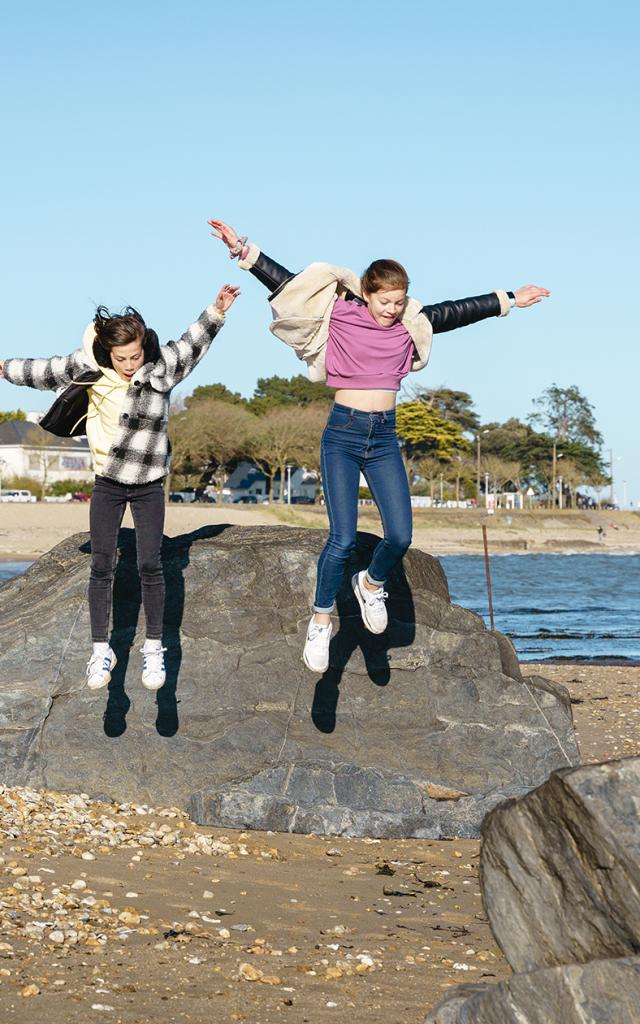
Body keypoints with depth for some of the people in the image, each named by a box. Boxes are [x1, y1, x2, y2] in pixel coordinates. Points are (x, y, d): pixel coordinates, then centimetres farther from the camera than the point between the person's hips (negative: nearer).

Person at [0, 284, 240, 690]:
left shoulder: (161, 366, -11)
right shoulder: (92, 366, -9)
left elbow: (194, 341, -10)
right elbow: (46, 372, 3)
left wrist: (217, 310, -25)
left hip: (149, 485, -1)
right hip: (107, 484, 1)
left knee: (150, 565, -3)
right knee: (101, 565, 2)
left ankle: (154, 648, 9)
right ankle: (101, 649, 11)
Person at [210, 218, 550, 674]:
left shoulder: (410, 325, 6)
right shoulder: (337, 313, -4)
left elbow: (456, 312, 15)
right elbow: (286, 282, -6)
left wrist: (508, 300, 22)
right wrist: (243, 251, -13)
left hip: (384, 438, 4)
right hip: (343, 434, -4)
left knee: (400, 536, -6)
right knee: (342, 539, -11)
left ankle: (371, 584, 26)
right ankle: (321, 621, 8)